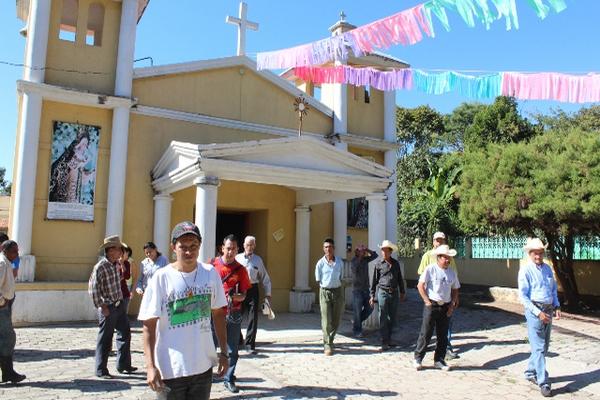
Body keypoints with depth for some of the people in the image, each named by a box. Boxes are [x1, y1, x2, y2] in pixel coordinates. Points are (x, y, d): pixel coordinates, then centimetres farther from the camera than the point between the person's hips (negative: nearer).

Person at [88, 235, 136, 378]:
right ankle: (101, 370, 16)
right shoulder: (100, 267, -17)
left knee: (125, 334, 14)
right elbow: (93, 290, -18)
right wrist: (102, 307, -16)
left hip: (120, 305, 8)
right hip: (108, 307, -8)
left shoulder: (117, 264, 7)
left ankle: (123, 365, 26)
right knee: (105, 339, 3)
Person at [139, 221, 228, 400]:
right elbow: (149, 326, -9)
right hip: (170, 370, -3)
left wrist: (223, 352, 9)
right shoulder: (161, 278, -11)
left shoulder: (210, 273, -1)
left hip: (204, 366, 3)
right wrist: (151, 366, -15)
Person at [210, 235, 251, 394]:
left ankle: (229, 379, 22)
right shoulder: (212, 265, -1)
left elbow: (243, 295, 3)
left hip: (233, 314, 2)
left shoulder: (240, 269, 2)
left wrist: (234, 297, -17)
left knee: (232, 350, 8)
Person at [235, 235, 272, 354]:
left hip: (253, 290, 0)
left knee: (253, 318, 2)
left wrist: (268, 294, 7)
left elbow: (265, 278, 9)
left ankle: (250, 344, 12)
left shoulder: (258, 260, 6)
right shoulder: (237, 258, 5)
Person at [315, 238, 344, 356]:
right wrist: (327, 286, 0)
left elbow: (340, 278, 12)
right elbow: (318, 280, 2)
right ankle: (327, 346, 1)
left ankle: (329, 340, 30)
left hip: (337, 291, 3)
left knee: (336, 320, 8)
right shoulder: (320, 263, -3)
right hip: (325, 292, -3)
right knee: (326, 321, -6)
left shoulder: (339, 262, 5)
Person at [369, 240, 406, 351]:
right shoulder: (378, 263, -2)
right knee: (383, 318, -3)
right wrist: (372, 295, -1)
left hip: (394, 293, 4)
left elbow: (400, 279, 17)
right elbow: (374, 280, 1)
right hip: (383, 292, -4)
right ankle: (384, 342, 1)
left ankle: (389, 338, 25)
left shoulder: (396, 263, 8)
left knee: (392, 318, 11)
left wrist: (402, 292, 16)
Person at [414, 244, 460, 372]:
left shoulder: (452, 273, 8)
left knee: (443, 335, 9)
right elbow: (420, 285, -9)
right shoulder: (430, 269, -8)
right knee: (426, 333, -2)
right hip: (432, 305, -5)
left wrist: (452, 305, 5)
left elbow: (455, 290, 16)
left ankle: (439, 360, 21)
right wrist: (427, 301, -11)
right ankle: (418, 358, 10)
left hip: (445, 307, 5)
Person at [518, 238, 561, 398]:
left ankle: (530, 372, 29)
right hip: (534, 310, -7)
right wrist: (538, 313, -18)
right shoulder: (525, 270, -9)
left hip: (548, 311, 7)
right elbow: (523, 296, -12)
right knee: (539, 348, -6)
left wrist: (557, 307, 5)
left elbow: (554, 289, 18)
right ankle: (543, 382, -2)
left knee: (544, 346, 14)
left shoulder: (547, 268, 10)